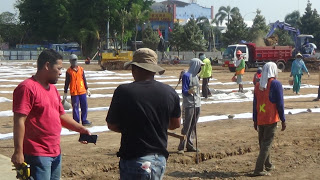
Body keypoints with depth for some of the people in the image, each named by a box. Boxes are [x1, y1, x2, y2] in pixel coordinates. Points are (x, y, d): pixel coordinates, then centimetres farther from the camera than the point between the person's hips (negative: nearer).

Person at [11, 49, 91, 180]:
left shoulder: (53, 89, 16)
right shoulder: (27, 88, -14)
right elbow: (19, 121, -18)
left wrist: (81, 129, 10)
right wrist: (18, 152, -22)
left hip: (56, 153, 9)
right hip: (37, 155, -9)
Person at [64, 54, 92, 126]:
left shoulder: (81, 69, 6)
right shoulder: (69, 71, -4)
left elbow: (84, 80, 12)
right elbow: (67, 82, 0)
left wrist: (87, 89, 11)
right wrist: (65, 93, -1)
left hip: (82, 91, 4)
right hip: (74, 93, -4)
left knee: (84, 106, 7)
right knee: (75, 108, 1)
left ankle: (84, 120, 17)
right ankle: (76, 122, 9)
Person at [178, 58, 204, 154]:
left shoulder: (196, 76, 15)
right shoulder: (186, 76, -11)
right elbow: (184, 91, -15)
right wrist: (189, 91, -36)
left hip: (197, 105, 8)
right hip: (189, 105, -8)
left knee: (193, 126, 10)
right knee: (186, 126, -9)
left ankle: (190, 145, 17)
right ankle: (181, 147, -6)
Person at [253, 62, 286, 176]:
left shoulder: (258, 85, 7)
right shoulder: (276, 84, -9)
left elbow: (255, 104, 9)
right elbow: (280, 104, -10)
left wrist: (255, 120, 15)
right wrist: (283, 120, -4)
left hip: (260, 120, 6)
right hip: (271, 119, -6)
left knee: (262, 143, 18)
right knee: (267, 144, -3)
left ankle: (268, 165, 33)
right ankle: (259, 169, -9)